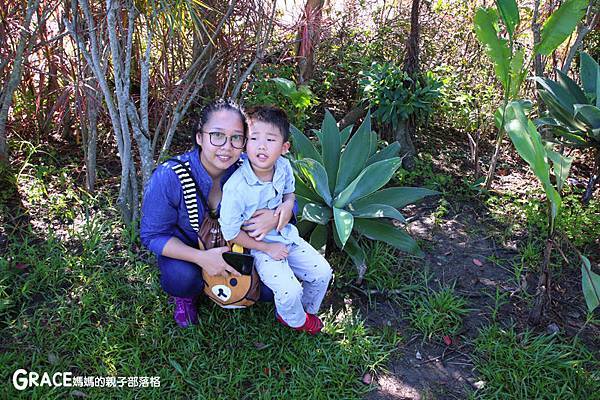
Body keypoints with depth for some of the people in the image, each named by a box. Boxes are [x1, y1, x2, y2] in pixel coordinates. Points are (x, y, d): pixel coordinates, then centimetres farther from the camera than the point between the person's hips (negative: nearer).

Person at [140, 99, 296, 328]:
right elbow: (153, 235, -21)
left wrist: (275, 218, -37)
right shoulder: (168, 178, -29)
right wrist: (201, 258, -36)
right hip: (184, 249, -2)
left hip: (233, 247, 3)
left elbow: (287, 198, -11)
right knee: (182, 277, -34)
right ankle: (185, 296, 5)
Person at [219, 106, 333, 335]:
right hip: (258, 247, -6)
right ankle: (297, 320, 18)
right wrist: (267, 248, -16)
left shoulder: (284, 166, -12)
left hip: (285, 236, 6)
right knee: (289, 291, -19)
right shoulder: (236, 187, -30)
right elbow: (230, 232, -21)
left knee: (322, 272, 5)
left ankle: (307, 309, 35)